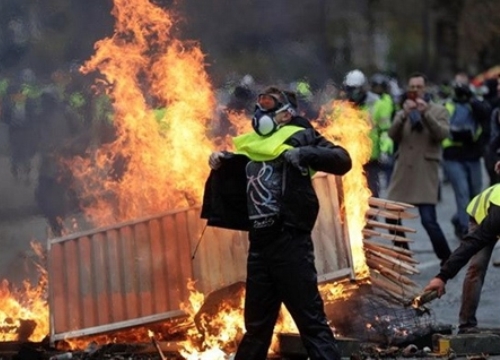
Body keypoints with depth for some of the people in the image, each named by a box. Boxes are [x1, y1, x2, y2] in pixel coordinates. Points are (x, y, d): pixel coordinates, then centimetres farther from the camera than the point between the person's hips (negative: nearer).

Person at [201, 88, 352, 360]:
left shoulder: (298, 137, 0)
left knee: (311, 320, -9)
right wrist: (221, 162, 13)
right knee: (256, 324, 17)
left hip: (290, 241, -7)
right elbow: (233, 184, 32)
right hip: (259, 243, 7)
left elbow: (342, 160, -10)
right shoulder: (252, 146, 18)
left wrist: (305, 154, -23)